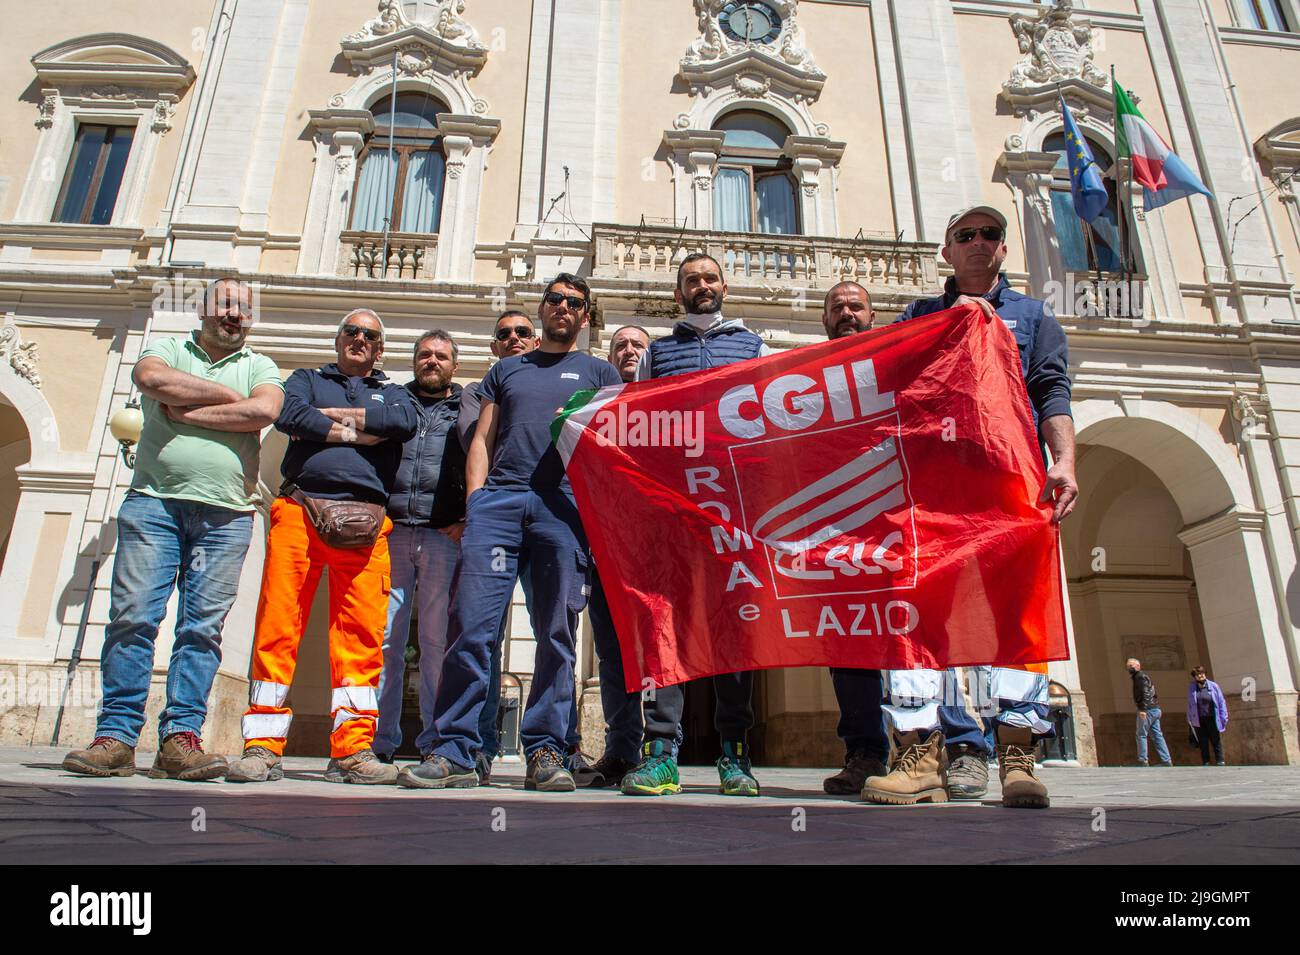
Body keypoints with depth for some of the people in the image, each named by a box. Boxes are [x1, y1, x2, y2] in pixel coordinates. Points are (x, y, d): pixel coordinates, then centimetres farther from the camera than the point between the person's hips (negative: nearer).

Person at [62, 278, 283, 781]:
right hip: (154, 500, 0)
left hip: (225, 514, 0)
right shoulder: (167, 348, 17)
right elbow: (151, 378, -8)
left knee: (203, 626, -2)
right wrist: (228, 395, -2)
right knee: (132, 616, -5)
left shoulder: (260, 366, 16)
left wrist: (184, 412, -6)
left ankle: (180, 736, 1)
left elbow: (264, 411, -7)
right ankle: (116, 736, 0)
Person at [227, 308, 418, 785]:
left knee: (362, 632, -7)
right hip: (299, 508, 0)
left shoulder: (392, 393, 26)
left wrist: (332, 416, 1)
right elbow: (288, 413, -1)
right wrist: (360, 432, 0)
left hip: (364, 520, 1)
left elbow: (407, 422, 0)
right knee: (278, 624, -6)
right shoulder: (308, 379, 24)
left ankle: (353, 749, -4)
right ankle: (262, 747, -1)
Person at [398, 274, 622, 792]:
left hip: (563, 505, -1)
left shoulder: (599, 373, 22)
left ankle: (545, 751, 3)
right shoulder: (506, 369, 27)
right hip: (497, 498, 2)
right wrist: (475, 498, 4)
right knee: (471, 625, -8)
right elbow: (482, 440, 18)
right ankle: (454, 752, -2)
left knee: (557, 634, -3)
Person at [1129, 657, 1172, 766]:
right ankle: (1166, 761, 8)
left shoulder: (1140, 676, -8)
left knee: (1141, 735, -4)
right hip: (1155, 709, 9)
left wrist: (1142, 709, -26)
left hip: (1148, 710, -9)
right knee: (1157, 735, 9)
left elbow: (1146, 693, -20)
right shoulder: (1141, 677, 22)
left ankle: (1142, 761, -4)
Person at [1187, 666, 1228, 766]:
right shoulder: (1191, 689, 1)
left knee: (1216, 741, 4)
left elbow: (1221, 702, 0)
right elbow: (1189, 705, 6)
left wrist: (1224, 718, -5)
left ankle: (1220, 763, 9)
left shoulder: (1213, 686, -3)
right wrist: (1190, 720, 5)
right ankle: (1205, 763, 14)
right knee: (1203, 743, 8)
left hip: (1212, 719, -1)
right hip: (1199, 721, 1)